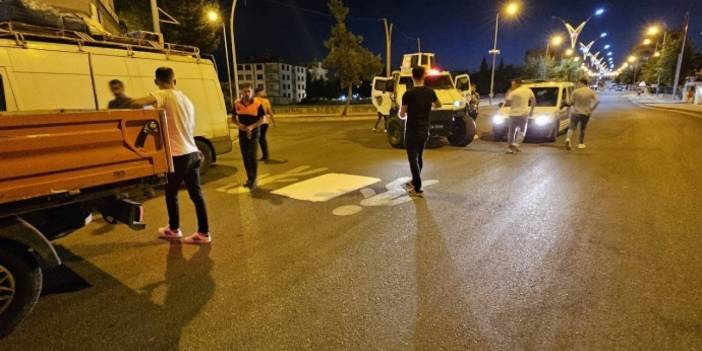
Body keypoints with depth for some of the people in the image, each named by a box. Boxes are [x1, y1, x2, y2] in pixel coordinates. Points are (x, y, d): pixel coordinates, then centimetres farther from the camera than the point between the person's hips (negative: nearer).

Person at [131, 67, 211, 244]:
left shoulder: (164, 95, -9)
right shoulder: (186, 99, 15)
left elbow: (137, 103, -26)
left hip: (178, 155, -7)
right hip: (192, 153, 7)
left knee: (171, 193, 13)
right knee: (196, 194, 9)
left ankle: (173, 229, 29)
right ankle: (204, 233, 13)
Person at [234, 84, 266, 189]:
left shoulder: (257, 104, -10)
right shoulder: (237, 104, 0)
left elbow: (262, 119, -8)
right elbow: (234, 118, 9)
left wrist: (252, 126, -21)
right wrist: (238, 125, -12)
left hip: (254, 133, -4)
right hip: (242, 134, 4)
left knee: (252, 157, -2)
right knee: (245, 157, 12)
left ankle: (253, 179, 10)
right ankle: (249, 177, 27)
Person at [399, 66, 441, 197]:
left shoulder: (408, 94, -15)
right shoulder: (430, 92, 1)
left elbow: (402, 115, -8)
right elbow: (438, 105, 21)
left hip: (412, 131, -6)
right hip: (424, 131, 6)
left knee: (413, 159, -1)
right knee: (419, 157, 19)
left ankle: (418, 189, -1)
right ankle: (414, 182, 33)